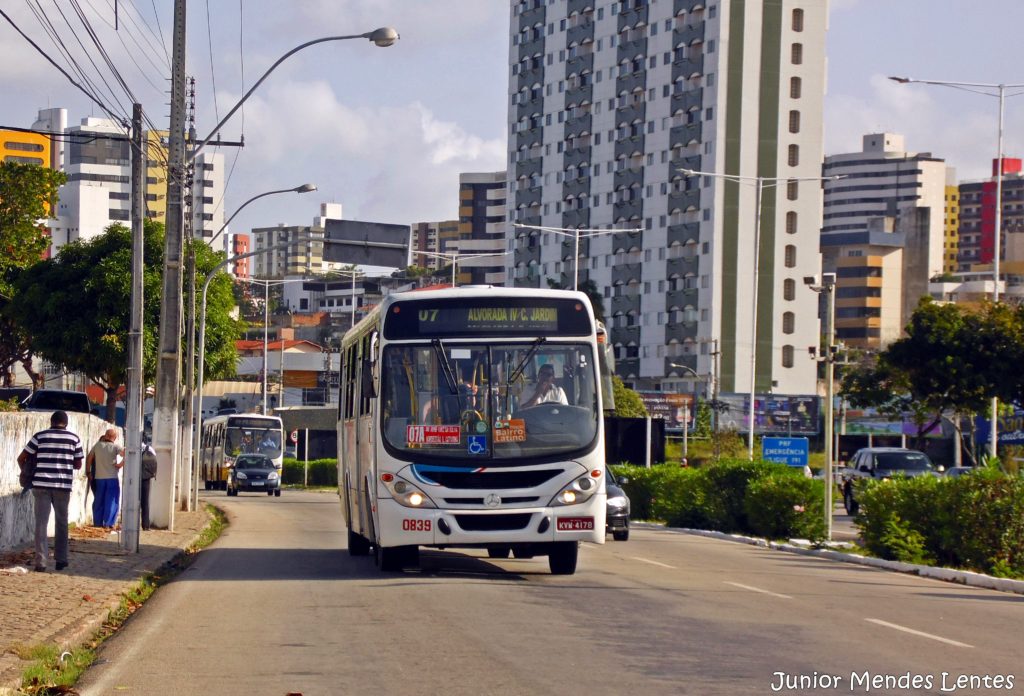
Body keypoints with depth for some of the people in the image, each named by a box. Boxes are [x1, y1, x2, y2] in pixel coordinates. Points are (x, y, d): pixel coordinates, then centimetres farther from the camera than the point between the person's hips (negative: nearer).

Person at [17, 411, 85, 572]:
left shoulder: (40, 436, 2)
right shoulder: (74, 439, 3)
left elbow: (21, 458, 4)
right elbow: (78, 465, 9)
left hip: (41, 484, -1)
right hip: (63, 486, 1)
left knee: (41, 523, 1)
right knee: (61, 522, 15)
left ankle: (41, 562, -6)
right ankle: (61, 559, 19)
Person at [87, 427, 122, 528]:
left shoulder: (97, 445, 4)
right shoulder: (115, 447, -6)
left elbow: (89, 458, 10)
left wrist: (88, 472, 17)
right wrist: (120, 464, -8)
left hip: (98, 478, 3)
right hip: (112, 478, -3)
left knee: (98, 501, 11)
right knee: (111, 501, 2)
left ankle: (97, 523, 12)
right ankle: (109, 523, -3)